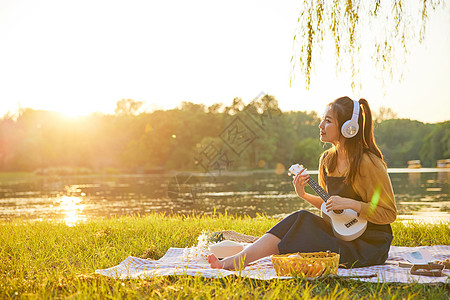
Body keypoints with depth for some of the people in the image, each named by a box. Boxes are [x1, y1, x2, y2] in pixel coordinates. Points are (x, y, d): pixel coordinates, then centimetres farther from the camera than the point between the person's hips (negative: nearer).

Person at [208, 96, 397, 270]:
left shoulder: (368, 163, -17)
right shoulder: (327, 160, 5)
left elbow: (389, 214, -14)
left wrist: (350, 204, -25)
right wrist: (304, 195, 0)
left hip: (371, 244, -6)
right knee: (300, 218, -19)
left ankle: (239, 262, -21)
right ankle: (237, 260, -27)